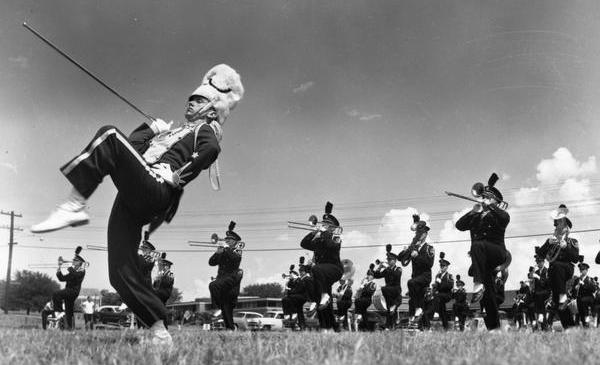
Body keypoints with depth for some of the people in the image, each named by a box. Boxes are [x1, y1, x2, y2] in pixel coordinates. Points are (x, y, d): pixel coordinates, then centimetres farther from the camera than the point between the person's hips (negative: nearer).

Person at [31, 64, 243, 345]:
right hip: (130, 201, 8)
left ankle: (73, 208, -30)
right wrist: (151, 129, 18)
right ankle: (159, 332, 3)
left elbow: (211, 150, -17)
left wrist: (180, 177, -13)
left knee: (110, 136, -23)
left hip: (155, 192, -8)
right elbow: (132, 144, 31)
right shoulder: (172, 132, 35)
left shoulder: (204, 130, 10)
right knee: (121, 274, -2)